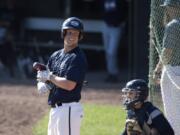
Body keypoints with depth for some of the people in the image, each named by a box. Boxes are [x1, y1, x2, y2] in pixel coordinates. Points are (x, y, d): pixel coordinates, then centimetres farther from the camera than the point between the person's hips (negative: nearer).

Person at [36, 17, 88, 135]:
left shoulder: (78, 58, -12)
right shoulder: (56, 55, 15)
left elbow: (69, 85, -21)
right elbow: (42, 77, 20)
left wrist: (49, 76, -9)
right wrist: (43, 85, -4)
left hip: (69, 109, -9)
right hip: (55, 108, 9)